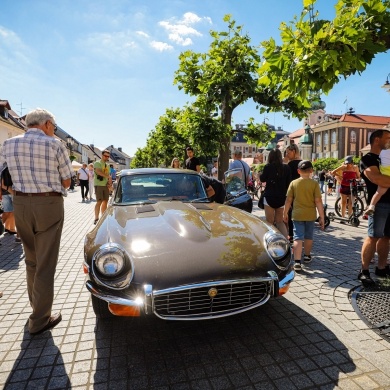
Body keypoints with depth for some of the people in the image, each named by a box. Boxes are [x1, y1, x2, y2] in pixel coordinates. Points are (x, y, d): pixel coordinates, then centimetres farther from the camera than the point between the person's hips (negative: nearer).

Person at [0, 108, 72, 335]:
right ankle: (40, 320, 13)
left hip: (20, 205, 5)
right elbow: (67, 182, -2)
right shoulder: (55, 145, -7)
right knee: (46, 264, 4)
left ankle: (37, 305, 37)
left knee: (31, 260, 21)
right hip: (49, 206, -4)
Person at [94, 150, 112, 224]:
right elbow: (98, 172, -22)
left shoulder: (107, 165, 19)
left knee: (105, 202, 7)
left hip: (106, 185, 7)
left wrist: (110, 182, 1)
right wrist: (108, 176, -29)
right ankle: (96, 218, -3)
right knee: (99, 202, -10)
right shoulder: (97, 163, -3)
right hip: (99, 185, -7)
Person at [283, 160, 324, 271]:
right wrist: (321, 217, -4)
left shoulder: (294, 183, -3)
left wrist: (285, 213, 10)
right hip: (310, 215, 1)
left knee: (298, 238, -2)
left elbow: (288, 200, -1)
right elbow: (318, 201, -10)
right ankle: (307, 256, 38)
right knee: (308, 236, 19)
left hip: (297, 214, -1)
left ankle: (297, 262, -13)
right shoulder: (314, 183, -6)